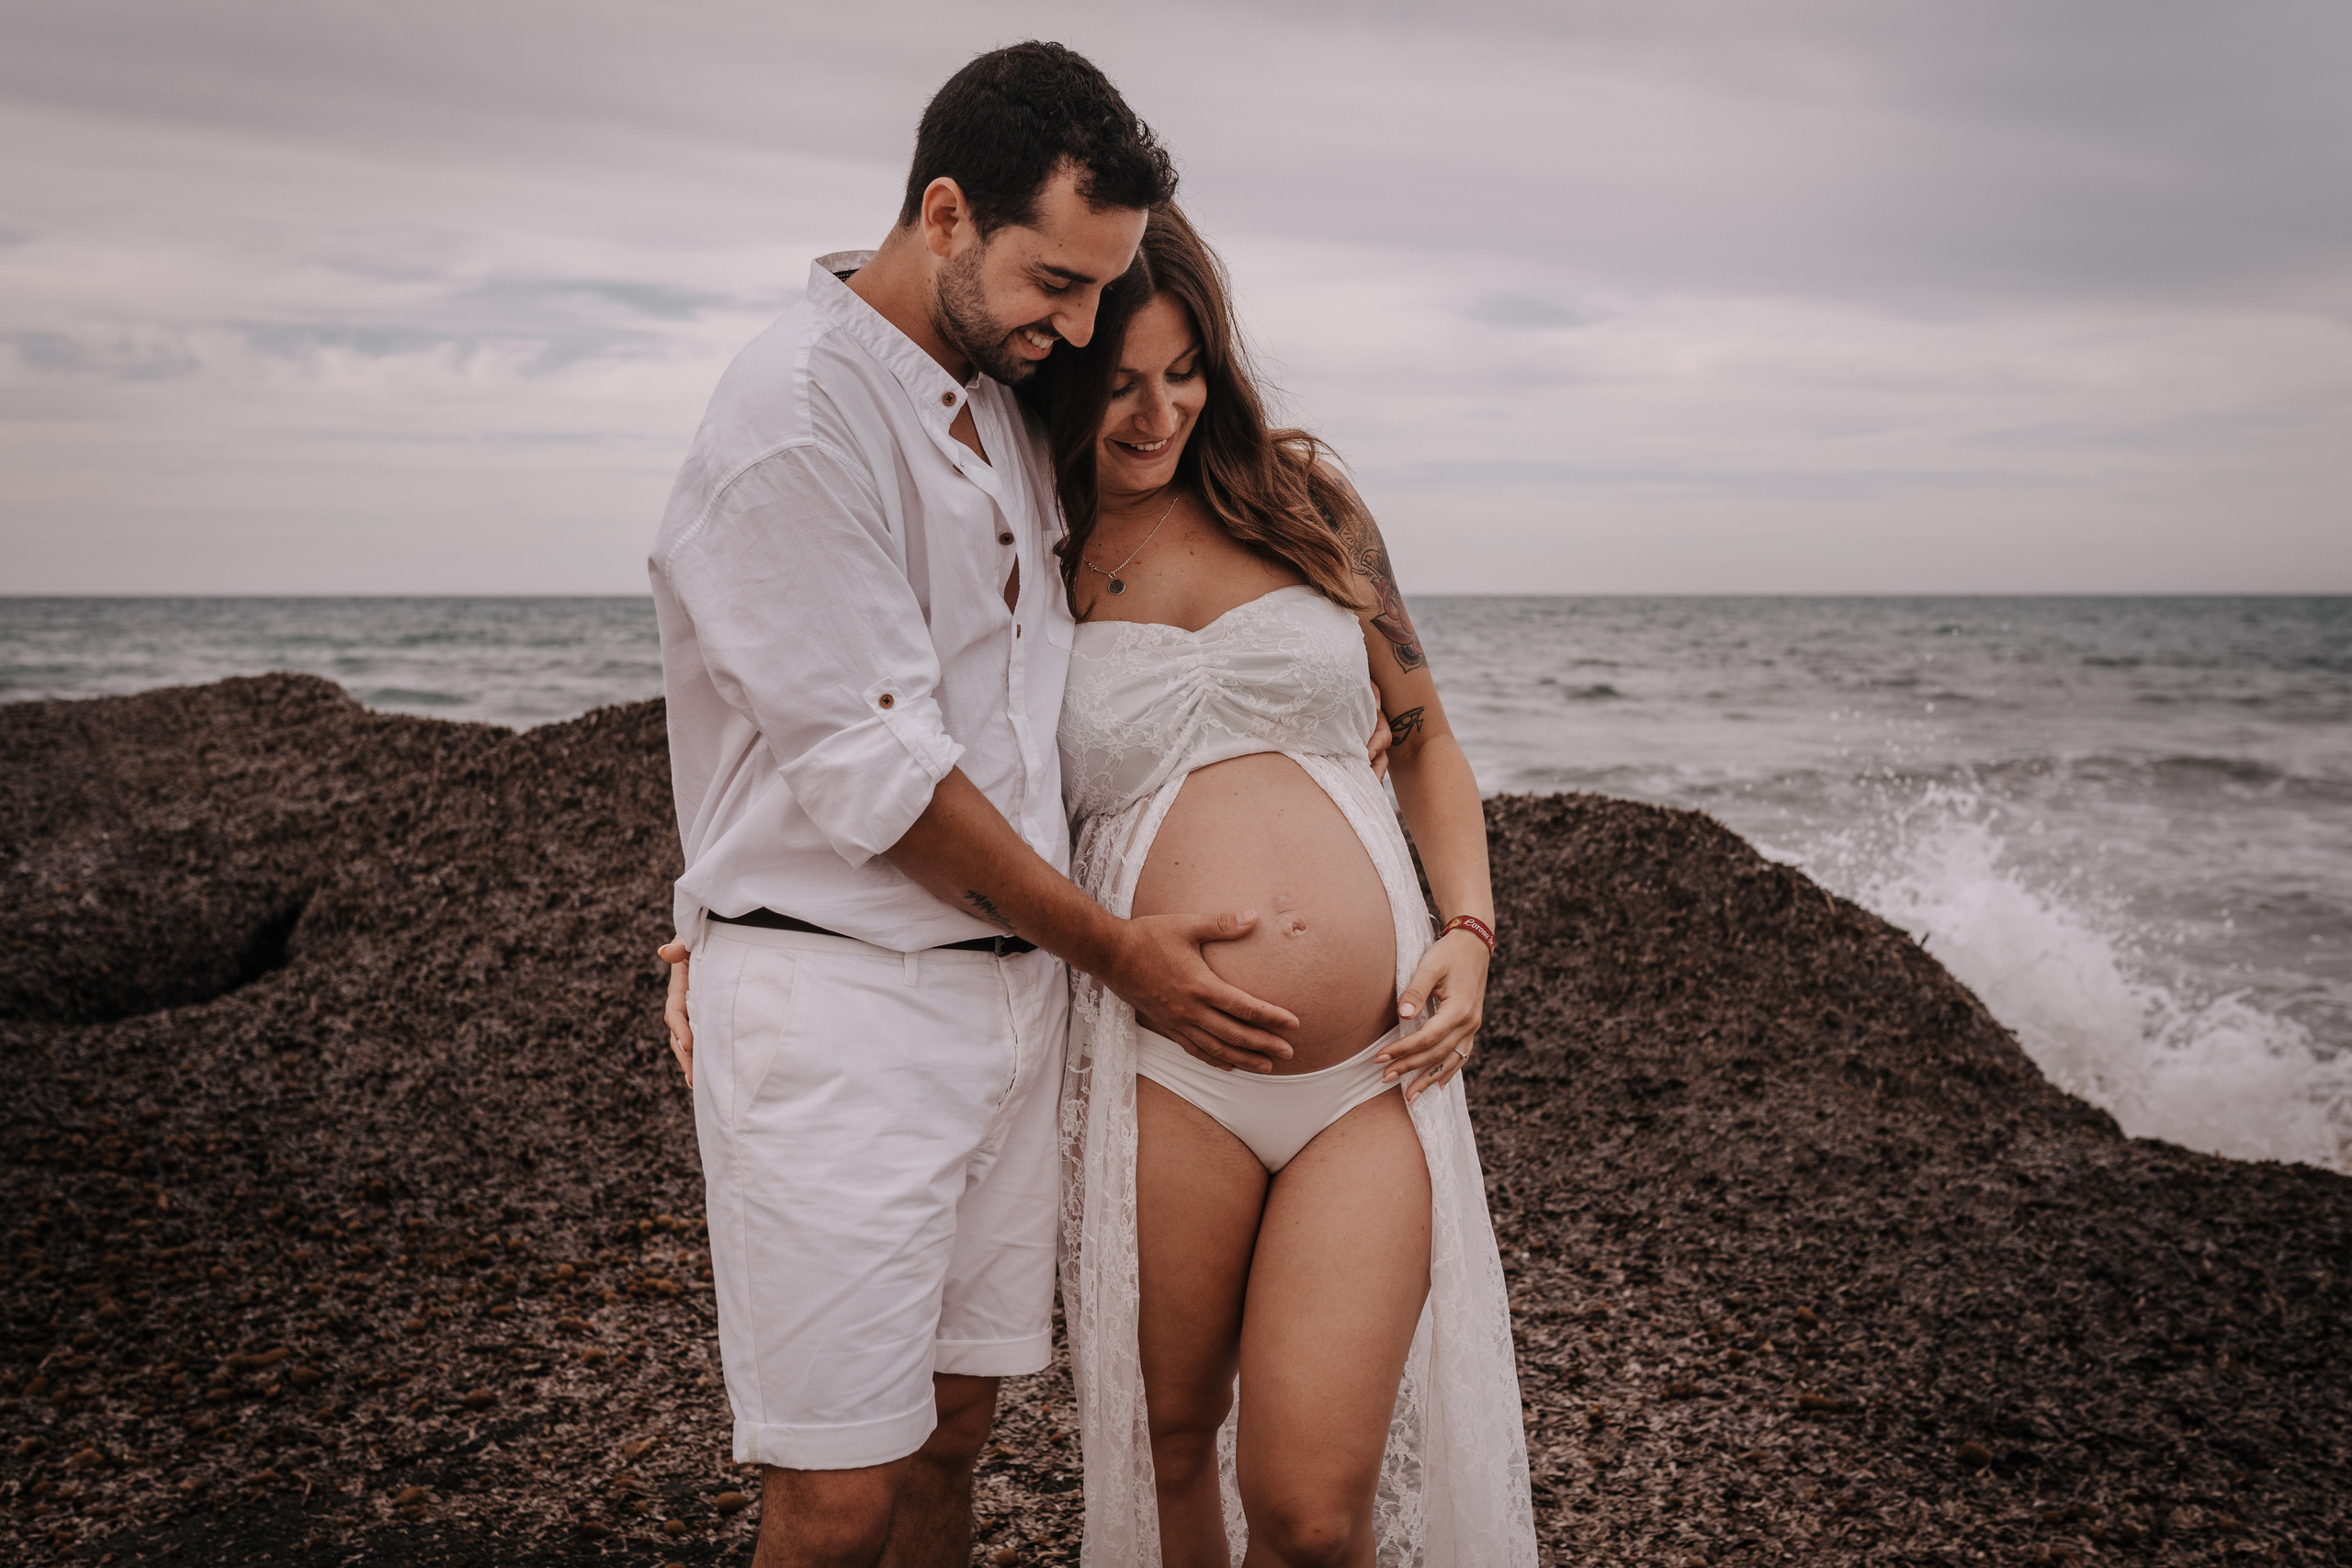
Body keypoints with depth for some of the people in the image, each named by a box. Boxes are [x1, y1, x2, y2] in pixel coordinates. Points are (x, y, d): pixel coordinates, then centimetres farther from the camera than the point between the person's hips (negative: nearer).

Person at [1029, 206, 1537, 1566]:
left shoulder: (1301, 495, 8)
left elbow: (1424, 738, 16)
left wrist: (1470, 931, 1)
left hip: (1381, 1070, 1)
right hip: (1168, 1080, 0)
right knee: (1169, 1447, 15)